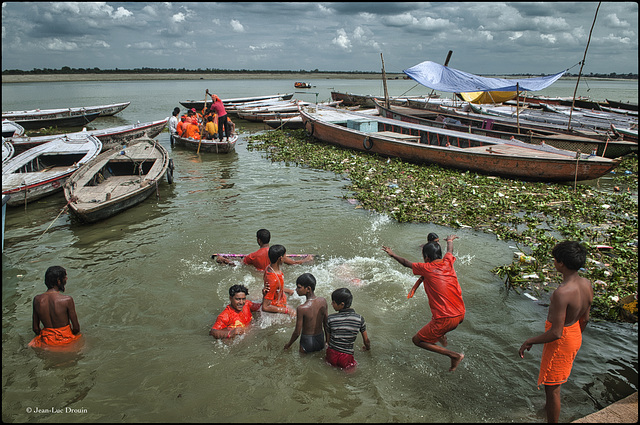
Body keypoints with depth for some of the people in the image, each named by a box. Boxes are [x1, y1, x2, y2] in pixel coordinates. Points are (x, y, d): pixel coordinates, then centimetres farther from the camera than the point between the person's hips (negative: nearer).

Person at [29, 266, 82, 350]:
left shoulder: (37, 299, -8)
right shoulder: (67, 300, -20)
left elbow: (35, 329, 1)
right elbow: (76, 328, -12)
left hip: (47, 342, 5)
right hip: (66, 341, -4)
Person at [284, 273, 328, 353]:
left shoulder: (301, 309, -26)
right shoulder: (323, 301, -11)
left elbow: (297, 332, -15)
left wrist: (288, 344, 4)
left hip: (307, 342, -5)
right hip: (320, 340, 5)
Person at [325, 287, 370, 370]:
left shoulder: (330, 318, -9)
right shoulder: (359, 318, -8)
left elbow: (328, 339, 5)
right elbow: (366, 340, 6)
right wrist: (368, 348, 29)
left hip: (331, 355, 2)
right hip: (346, 359, -1)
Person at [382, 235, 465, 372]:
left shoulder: (426, 268, -9)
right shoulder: (447, 262, 3)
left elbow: (406, 263, 9)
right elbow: (450, 250, 27)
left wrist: (392, 254, 26)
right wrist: (450, 240, 50)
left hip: (445, 319, -7)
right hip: (460, 315, 7)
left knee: (417, 340, 10)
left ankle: (454, 355, 1)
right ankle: (442, 336, 33)